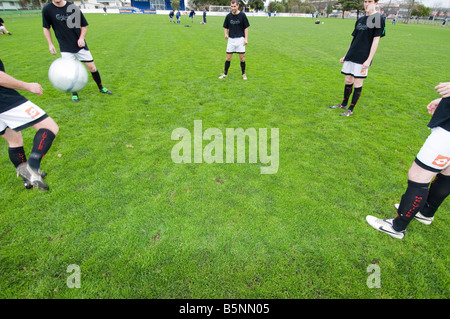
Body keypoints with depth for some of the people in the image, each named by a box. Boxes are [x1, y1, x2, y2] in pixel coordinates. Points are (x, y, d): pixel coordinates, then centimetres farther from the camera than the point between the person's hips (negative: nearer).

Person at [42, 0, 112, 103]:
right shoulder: (47, 9, -5)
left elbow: (84, 25, 5)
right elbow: (46, 28, 6)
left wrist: (81, 38, -10)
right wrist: (50, 44, 0)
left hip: (80, 45, 1)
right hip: (65, 48, 0)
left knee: (92, 67, 1)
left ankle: (101, 87, 23)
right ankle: (74, 94, 17)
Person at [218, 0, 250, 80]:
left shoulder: (242, 15, -3)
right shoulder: (228, 16, 3)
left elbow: (246, 28, 0)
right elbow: (225, 27, 12)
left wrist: (246, 39, -8)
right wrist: (226, 34, -7)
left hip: (240, 39, -2)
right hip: (231, 39, 2)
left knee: (242, 57, -1)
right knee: (228, 57, 3)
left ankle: (243, 74, 14)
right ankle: (225, 73, 15)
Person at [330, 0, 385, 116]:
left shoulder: (378, 19, -4)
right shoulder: (360, 20, 15)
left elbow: (376, 40, -9)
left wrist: (369, 60, -15)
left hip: (363, 59, -6)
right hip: (351, 57, 6)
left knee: (357, 84, -3)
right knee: (348, 82, 11)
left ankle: (351, 109, 6)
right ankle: (344, 104, 26)